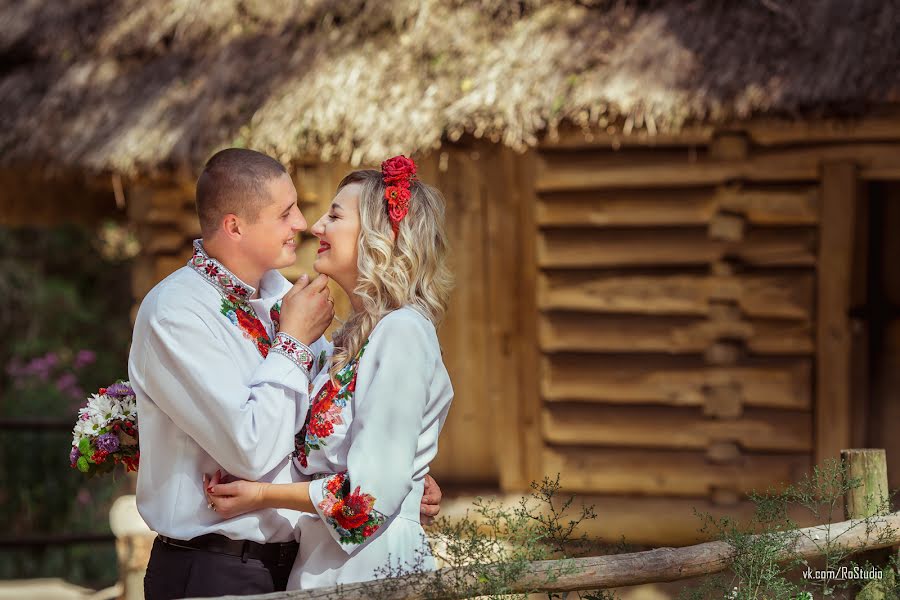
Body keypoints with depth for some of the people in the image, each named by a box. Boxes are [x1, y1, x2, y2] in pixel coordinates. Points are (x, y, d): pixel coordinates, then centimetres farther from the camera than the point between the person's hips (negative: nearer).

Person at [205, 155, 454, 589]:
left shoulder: (402, 331, -15)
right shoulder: (355, 335, 14)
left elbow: (374, 491, -20)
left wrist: (264, 495, -13)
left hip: (371, 569, -9)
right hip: (320, 565, 9)